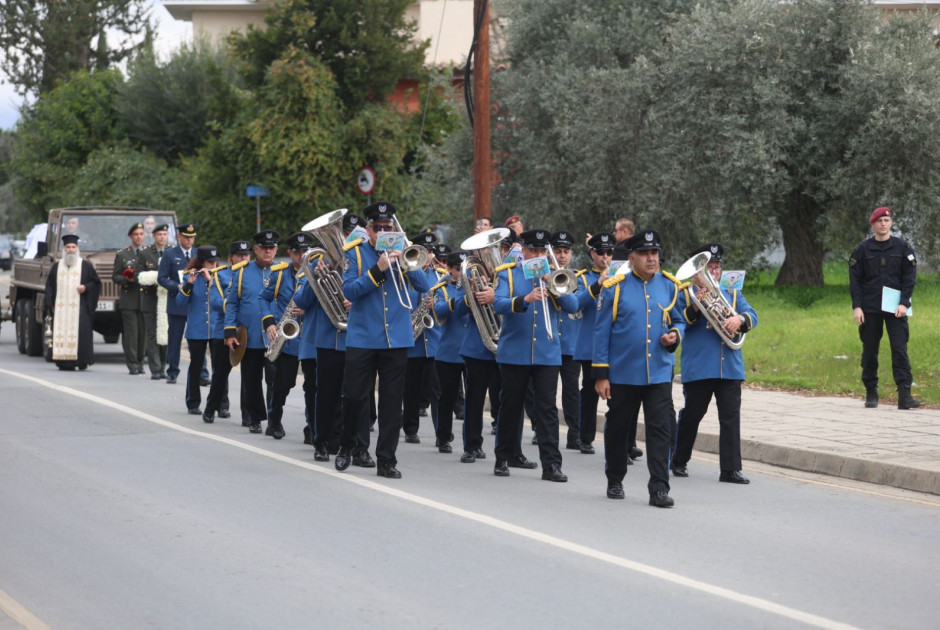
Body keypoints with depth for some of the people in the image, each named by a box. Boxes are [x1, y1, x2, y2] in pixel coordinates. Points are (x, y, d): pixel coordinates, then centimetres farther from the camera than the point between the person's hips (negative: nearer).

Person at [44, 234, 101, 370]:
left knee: (81, 333, -8)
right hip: (61, 307, 3)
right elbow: (49, 286, 15)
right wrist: (49, 304, 6)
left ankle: (82, 361, -3)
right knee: (61, 333, -5)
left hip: (80, 306, -3)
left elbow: (96, 282, 8)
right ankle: (64, 361, -3)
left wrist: (86, 287, -11)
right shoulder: (56, 267, 15)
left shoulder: (86, 266, 7)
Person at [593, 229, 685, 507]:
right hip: (622, 374, -1)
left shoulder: (669, 286, 5)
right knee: (619, 429, 11)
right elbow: (601, 332, -2)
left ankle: (659, 488, -7)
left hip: (659, 374, 1)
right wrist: (600, 375, -5)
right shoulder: (615, 288, -4)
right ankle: (615, 482, 28)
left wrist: (675, 335, -7)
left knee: (661, 429, -7)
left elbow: (679, 320, 18)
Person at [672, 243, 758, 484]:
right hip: (698, 368, -3)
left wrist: (739, 319, -17)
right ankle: (679, 462, 22)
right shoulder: (686, 293, 7)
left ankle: (730, 469, -3)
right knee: (691, 416, 6)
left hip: (730, 366, 3)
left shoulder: (732, 294, 17)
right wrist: (695, 307, -19)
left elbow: (752, 315, 5)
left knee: (731, 417, -3)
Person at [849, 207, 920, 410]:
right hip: (869, 309, 1)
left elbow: (910, 277, 2)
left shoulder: (903, 247, 5)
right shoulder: (863, 250, 5)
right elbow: (855, 280, 4)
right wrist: (856, 307, -5)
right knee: (869, 351, 5)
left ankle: (904, 395, -14)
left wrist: (903, 303, -9)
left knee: (900, 350, -9)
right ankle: (871, 393, 15)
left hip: (895, 309, -1)